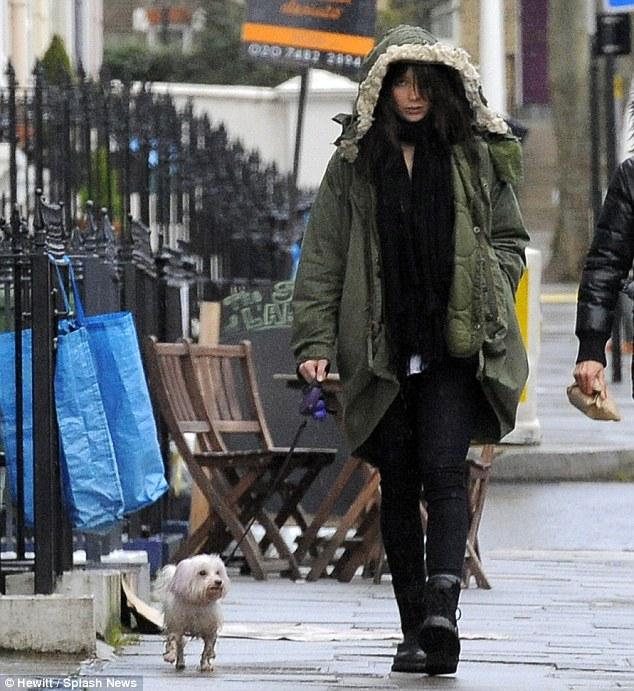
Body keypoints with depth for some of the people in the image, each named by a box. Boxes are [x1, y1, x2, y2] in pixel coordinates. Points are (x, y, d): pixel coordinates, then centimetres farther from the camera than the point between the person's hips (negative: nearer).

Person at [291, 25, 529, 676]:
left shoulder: (475, 156, 8)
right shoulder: (354, 163, 7)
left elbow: (510, 239, 15)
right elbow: (322, 257, 5)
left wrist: (487, 297, -2)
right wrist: (315, 340, -4)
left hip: (456, 347, -1)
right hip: (384, 351, 1)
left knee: (444, 471, -16)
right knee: (398, 488, 4)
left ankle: (442, 607, -27)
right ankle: (416, 630, 9)